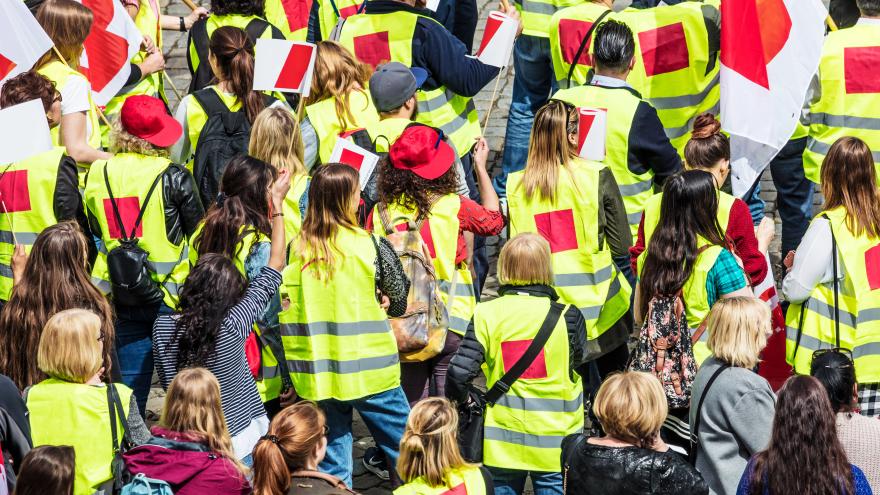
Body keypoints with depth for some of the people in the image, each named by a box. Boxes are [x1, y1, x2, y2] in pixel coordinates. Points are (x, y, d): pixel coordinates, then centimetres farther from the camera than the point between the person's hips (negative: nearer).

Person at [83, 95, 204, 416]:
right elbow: (199, 235, -5)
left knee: (131, 383, 10)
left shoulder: (97, 175, -1)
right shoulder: (173, 177, -12)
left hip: (124, 296, 3)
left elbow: (93, 233, 9)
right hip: (172, 296, -3)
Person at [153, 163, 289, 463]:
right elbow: (275, 267, -7)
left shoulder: (163, 326, -8)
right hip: (236, 443, -3)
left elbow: (166, 381, 6)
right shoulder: (232, 326, -16)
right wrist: (278, 205, 0)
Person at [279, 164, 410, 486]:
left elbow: (288, 308, 5)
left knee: (331, 458, 11)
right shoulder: (369, 246, -10)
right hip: (368, 369, -3)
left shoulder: (298, 248, -2)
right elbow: (399, 302, 0)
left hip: (318, 372, 3)